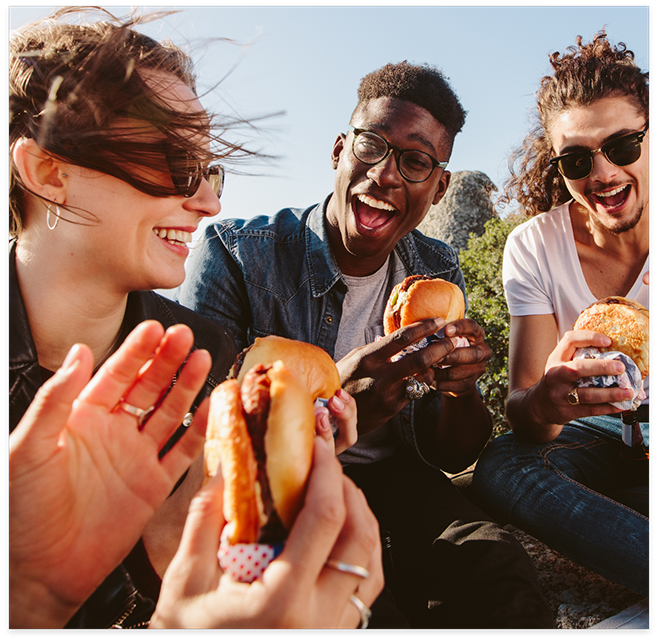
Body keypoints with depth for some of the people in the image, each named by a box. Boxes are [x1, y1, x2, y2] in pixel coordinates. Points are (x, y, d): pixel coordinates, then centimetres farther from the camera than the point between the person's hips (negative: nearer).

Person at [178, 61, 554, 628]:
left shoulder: (438, 273, 0)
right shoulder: (236, 254, -14)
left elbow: (452, 457, 2)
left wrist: (462, 387, -22)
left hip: (384, 475, 3)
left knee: (493, 563, -26)